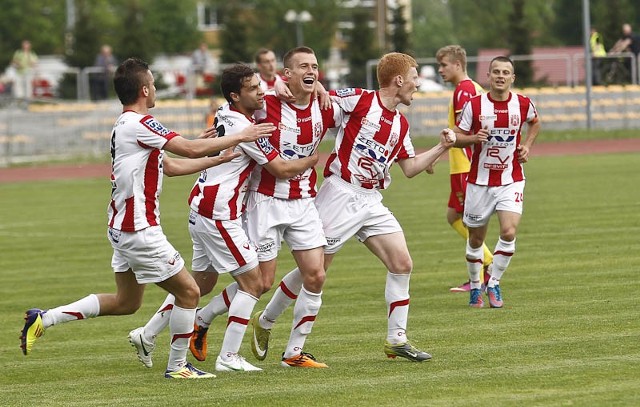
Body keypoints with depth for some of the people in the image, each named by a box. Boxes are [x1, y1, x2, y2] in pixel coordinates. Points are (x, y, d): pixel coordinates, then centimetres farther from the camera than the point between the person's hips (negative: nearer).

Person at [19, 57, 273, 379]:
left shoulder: (126, 126, 13)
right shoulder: (139, 124, -18)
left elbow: (172, 166, 20)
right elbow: (190, 150, -20)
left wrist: (219, 158, 20)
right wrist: (239, 137, -9)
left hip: (123, 228, 10)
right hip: (139, 230, -10)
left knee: (126, 302, 19)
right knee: (188, 292, 1)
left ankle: (44, 319, 16)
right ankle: (177, 366, 9)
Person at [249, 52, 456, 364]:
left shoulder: (400, 124, 13)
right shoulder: (359, 99, -9)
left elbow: (410, 168, 19)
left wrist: (442, 147, 10)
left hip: (371, 201, 7)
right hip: (340, 195, -7)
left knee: (402, 264, -4)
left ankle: (397, 340, 4)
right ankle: (264, 322, 19)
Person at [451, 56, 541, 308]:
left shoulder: (523, 104, -3)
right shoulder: (474, 105, -8)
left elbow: (534, 123, 20)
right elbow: (456, 137, -2)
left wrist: (527, 145, 4)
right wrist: (474, 138, -22)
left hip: (511, 180, 0)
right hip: (480, 181, 0)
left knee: (509, 233, -18)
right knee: (476, 238, 8)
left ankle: (494, 283, 1)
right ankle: (475, 286, 29)